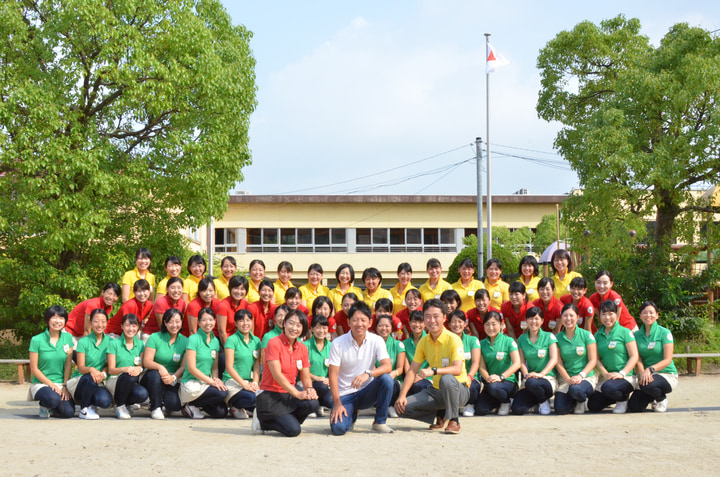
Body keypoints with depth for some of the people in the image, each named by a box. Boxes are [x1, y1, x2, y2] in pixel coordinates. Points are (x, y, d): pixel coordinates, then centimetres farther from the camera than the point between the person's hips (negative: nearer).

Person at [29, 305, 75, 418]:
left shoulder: (68, 338, 4)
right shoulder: (37, 340, -7)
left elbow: (68, 364, 3)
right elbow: (34, 368, -6)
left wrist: (65, 386, -6)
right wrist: (51, 385, -13)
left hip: (61, 383, 3)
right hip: (40, 383, -3)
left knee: (68, 412, -20)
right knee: (53, 399, -35)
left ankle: (51, 409, 15)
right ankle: (44, 406, 2)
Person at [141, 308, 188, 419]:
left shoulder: (184, 341, 3)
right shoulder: (155, 338, -4)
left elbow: (183, 366, -3)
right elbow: (146, 361, -11)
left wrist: (173, 377, -24)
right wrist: (160, 367, -32)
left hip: (173, 382, 1)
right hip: (152, 379, -1)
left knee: (174, 404, -27)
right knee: (155, 374, -38)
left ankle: (164, 402, 14)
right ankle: (155, 408, -15)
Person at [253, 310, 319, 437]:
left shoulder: (302, 348, 8)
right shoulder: (274, 343, -12)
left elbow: (306, 376, 6)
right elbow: (277, 374, -19)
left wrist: (309, 389, -18)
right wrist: (297, 393, -26)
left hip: (289, 395, 6)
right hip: (270, 397, -6)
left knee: (313, 403, -26)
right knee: (293, 430, -23)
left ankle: (286, 421, 2)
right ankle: (263, 421, 4)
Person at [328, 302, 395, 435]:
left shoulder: (377, 341, -5)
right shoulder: (338, 343, -9)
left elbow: (387, 367, -19)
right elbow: (333, 374, -10)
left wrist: (368, 374, -38)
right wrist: (337, 403, -19)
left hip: (367, 392, 1)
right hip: (345, 394, -1)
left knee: (386, 379, -29)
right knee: (338, 428, -26)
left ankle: (379, 422, -10)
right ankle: (351, 414, 14)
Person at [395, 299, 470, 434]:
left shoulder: (453, 339, -14)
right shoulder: (424, 342, 3)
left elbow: (457, 369, -27)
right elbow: (412, 371, 3)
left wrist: (433, 371, -41)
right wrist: (402, 395, -9)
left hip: (459, 390, -6)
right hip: (436, 391, 6)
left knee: (446, 379, -40)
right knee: (402, 407, -14)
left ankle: (454, 420, -18)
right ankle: (440, 416, 8)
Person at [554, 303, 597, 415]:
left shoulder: (586, 335, -1)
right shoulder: (557, 338, 5)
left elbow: (593, 360, -4)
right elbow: (559, 363, 1)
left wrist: (581, 375, -20)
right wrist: (568, 380, -16)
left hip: (587, 377, -2)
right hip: (565, 378, 2)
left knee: (575, 389, -38)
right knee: (560, 409, -19)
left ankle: (582, 400, 1)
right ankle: (575, 401, 17)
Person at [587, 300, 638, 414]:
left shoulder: (625, 332, -4)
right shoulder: (598, 335, 10)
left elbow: (634, 357, -9)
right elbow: (597, 359, 8)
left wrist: (622, 373, -19)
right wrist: (605, 374, -10)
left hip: (626, 376, -5)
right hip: (606, 376, 6)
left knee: (608, 388, -36)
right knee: (593, 406, -7)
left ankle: (623, 398, -1)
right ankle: (617, 397, 22)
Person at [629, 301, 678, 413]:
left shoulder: (665, 333, -6)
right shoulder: (637, 335, 6)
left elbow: (667, 360, -12)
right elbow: (638, 358, -2)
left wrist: (650, 369, -28)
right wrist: (642, 373, -23)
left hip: (667, 374, -4)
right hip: (646, 374, 4)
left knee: (647, 384, -37)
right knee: (634, 407, -13)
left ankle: (662, 399, -1)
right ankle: (653, 398, 21)